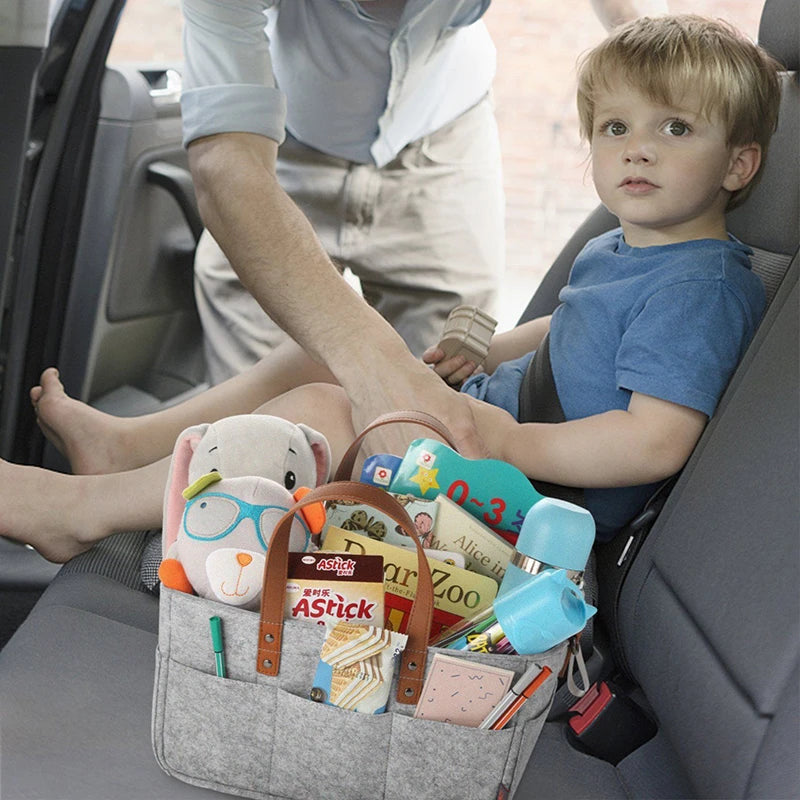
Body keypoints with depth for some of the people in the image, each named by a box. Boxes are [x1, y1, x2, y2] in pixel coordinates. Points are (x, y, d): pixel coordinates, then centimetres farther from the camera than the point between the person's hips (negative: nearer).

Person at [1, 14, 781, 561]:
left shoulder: (699, 286, -19)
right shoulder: (615, 252, 11)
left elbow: (656, 443, -29)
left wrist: (506, 442, -28)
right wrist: (483, 353, 16)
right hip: (493, 417, 10)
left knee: (316, 413, -21)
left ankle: (86, 510, -12)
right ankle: (130, 443, 12)